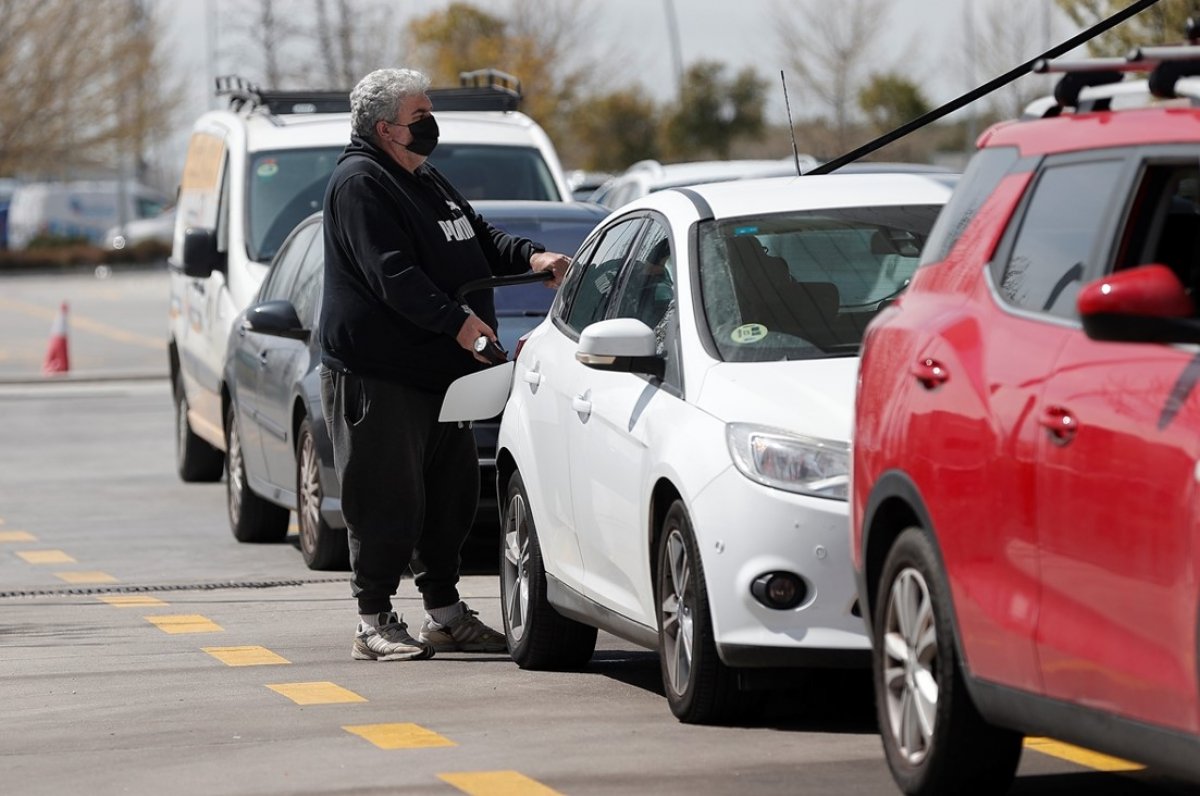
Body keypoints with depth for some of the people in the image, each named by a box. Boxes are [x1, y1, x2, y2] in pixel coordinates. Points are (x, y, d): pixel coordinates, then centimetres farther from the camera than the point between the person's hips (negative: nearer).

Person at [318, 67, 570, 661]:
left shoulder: (426, 182, 19)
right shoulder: (359, 184, -12)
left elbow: (481, 239, 24)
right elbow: (392, 273, -23)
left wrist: (531, 257, 4)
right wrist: (455, 321, -32)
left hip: (439, 371, 10)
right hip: (377, 373, -10)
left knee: (451, 496, 13)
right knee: (386, 501, -7)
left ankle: (445, 616, 22)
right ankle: (374, 624, -1)